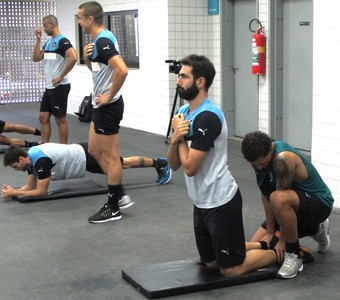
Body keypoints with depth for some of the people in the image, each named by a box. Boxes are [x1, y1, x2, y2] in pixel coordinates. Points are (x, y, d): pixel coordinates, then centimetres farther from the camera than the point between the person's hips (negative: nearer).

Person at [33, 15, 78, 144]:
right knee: (43, 117, 10)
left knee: (60, 119, -1)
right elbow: (36, 58, 17)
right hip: (49, 87, 9)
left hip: (60, 86, -9)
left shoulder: (62, 41, -13)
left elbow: (73, 58, -27)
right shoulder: (48, 42, 15)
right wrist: (38, 39, 8)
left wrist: (61, 76, -21)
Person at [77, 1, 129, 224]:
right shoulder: (101, 39, 11)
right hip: (101, 105, 11)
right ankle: (120, 194, 24)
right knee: (94, 151, 18)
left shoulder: (102, 41, -20)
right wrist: (87, 57, 3)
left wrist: (110, 96, -22)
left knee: (110, 157, -1)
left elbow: (122, 70, -34)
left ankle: (113, 208, 9)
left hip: (108, 106, -11)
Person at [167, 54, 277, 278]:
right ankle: (268, 245, 35)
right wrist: (175, 138, -12)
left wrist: (182, 138, -10)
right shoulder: (184, 112, 6)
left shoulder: (208, 117, -23)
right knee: (211, 262, 21)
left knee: (231, 268, 1)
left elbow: (189, 167, -24)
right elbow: (174, 164, 7)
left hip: (220, 201, -10)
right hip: (202, 202, 10)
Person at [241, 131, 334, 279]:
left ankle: (294, 255, -19)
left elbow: (280, 197, -27)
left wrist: (282, 240, -21)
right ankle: (316, 229, 27)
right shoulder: (258, 156, -8)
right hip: (297, 204, 9)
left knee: (279, 200, -40)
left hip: (320, 202, -9)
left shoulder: (282, 158, -31)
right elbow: (265, 194, -7)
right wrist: (269, 233, -10)